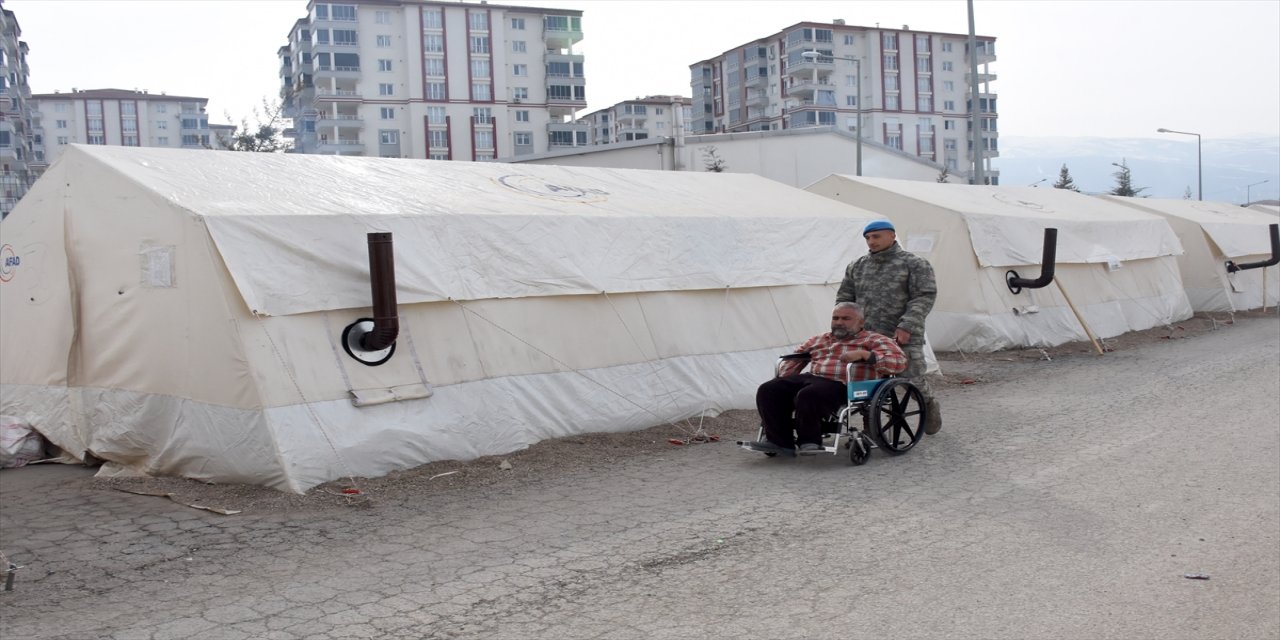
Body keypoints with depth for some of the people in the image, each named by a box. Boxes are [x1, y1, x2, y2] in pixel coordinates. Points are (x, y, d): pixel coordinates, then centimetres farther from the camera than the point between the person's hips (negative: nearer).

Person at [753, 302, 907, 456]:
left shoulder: (874, 340, 12)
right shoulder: (817, 340, 29)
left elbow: (899, 361, -3)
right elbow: (793, 361, 32)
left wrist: (863, 354, -14)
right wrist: (781, 382, 12)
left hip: (841, 384, -6)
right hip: (811, 377, 6)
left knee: (808, 395, -37)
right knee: (768, 390, -15)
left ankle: (809, 441, -17)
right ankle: (780, 441, -13)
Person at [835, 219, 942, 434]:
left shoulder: (914, 264, 0)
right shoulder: (857, 266, 15)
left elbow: (925, 297, -9)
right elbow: (844, 299, 19)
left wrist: (906, 327, -19)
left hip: (904, 338, -4)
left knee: (913, 381, -3)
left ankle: (929, 405, 29)